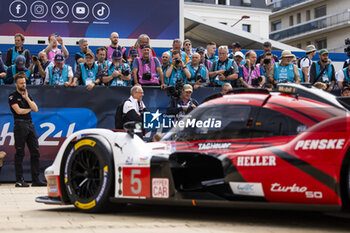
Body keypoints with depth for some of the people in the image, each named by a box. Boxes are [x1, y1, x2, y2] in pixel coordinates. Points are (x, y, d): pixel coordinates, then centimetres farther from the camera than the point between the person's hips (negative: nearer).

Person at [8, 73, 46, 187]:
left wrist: (27, 98, -2)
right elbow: (18, 111, -11)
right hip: (20, 125, -6)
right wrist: (29, 109, 4)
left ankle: (35, 179, 7)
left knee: (35, 152, 3)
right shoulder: (12, 96, -1)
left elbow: (35, 109, 7)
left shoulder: (28, 95, 18)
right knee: (20, 153, -5)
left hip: (30, 124, 6)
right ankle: (19, 180, -1)